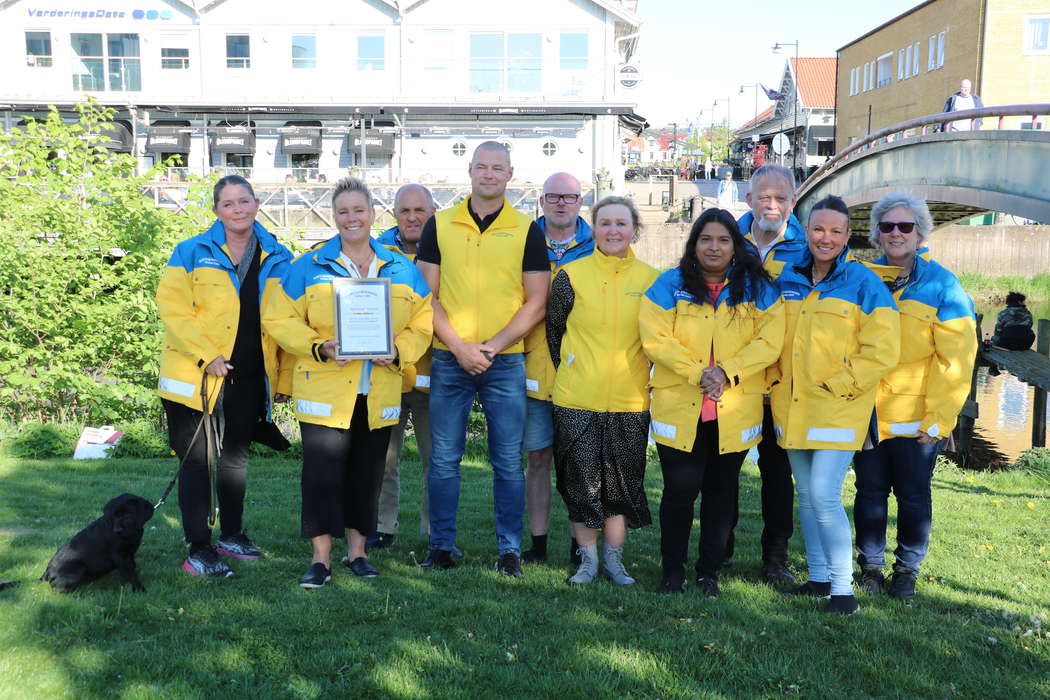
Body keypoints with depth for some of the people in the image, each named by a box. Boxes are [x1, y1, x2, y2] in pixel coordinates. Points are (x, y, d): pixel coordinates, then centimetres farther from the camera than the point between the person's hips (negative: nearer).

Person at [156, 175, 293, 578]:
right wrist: (206, 356, -18)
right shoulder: (192, 253, -2)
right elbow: (171, 307, -9)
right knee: (196, 460, -2)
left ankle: (231, 534, 31)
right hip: (196, 375, -3)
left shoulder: (276, 258, 7)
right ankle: (199, 549, 4)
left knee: (237, 455, 16)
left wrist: (284, 378, 2)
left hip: (249, 377, 4)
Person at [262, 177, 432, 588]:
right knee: (322, 472, -3)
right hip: (324, 390, -2)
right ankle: (320, 557, 9)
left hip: (379, 395, 3)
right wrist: (319, 348, -15)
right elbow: (280, 319, -1)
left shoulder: (401, 269, 9)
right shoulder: (309, 266, 2)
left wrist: (399, 351, -8)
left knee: (367, 473, 10)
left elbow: (423, 322, 10)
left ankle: (357, 551, 24)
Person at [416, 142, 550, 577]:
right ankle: (441, 545, 16)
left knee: (508, 461, 3)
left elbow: (536, 304, 1)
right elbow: (427, 296, 3)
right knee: (444, 457, 4)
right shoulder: (439, 225, 6)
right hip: (448, 360, 1)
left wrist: (493, 345, -10)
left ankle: (509, 548, 14)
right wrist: (460, 347, -9)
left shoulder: (527, 231, 3)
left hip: (506, 362, -1)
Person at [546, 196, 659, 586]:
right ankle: (588, 559, 19)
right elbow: (553, 330, 7)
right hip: (577, 400, -1)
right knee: (582, 480, 4)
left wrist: (643, 378, 7)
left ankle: (614, 558, 22)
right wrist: (569, 371, 8)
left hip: (630, 401, 1)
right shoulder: (571, 276, -2)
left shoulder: (650, 280, 3)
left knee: (623, 481, 8)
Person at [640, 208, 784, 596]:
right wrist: (698, 373, -19)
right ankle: (673, 569, 19)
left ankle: (709, 571, 25)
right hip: (679, 408, -1)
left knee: (721, 490, 10)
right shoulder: (670, 285, 1)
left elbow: (769, 340, -5)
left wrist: (727, 372, -17)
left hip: (736, 411, 2)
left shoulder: (757, 288, 5)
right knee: (680, 489, -1)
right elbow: (656, 338, -8)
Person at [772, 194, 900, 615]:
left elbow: (882, 351, -11)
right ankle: (818, 577, 27)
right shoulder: (788, 279, 8)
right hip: (793, 407, 6)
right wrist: (778, 380, 7)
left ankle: (842, 588, 1)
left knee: (825, 496, -12)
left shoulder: (864, 284, -7)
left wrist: (835, 385, -13)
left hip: (838, 410, -5)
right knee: (806, 496, 13)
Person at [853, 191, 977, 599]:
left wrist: (938, 417, -14)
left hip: (916, 416, -2)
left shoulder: (941, 285, -5)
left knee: (913, 494, 9)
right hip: (866, 413, 3)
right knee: (870, 491, 10)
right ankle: (870, 566, 26)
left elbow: (955, 359, -9)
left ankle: (906, 570, 26)